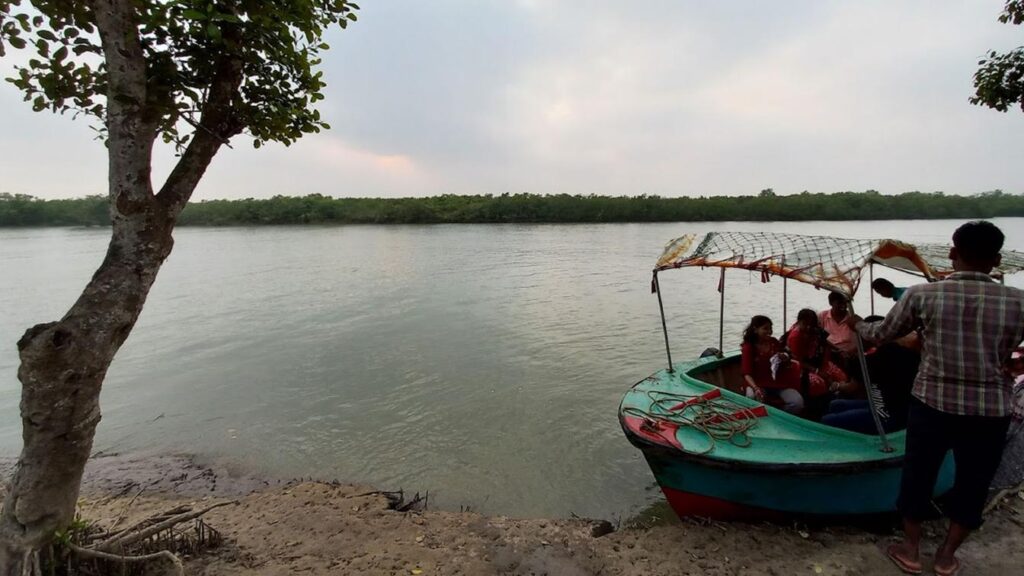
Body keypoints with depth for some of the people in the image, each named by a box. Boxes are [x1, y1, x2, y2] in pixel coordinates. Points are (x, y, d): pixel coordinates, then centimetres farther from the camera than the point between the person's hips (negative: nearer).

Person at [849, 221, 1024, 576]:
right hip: (991, 412, 1)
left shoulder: (922, 295, -11)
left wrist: (857, 325, 23)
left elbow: (880, 335, 3)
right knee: (972, 484, 19)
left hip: (931, 404, 0)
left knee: (918, 476, 16)